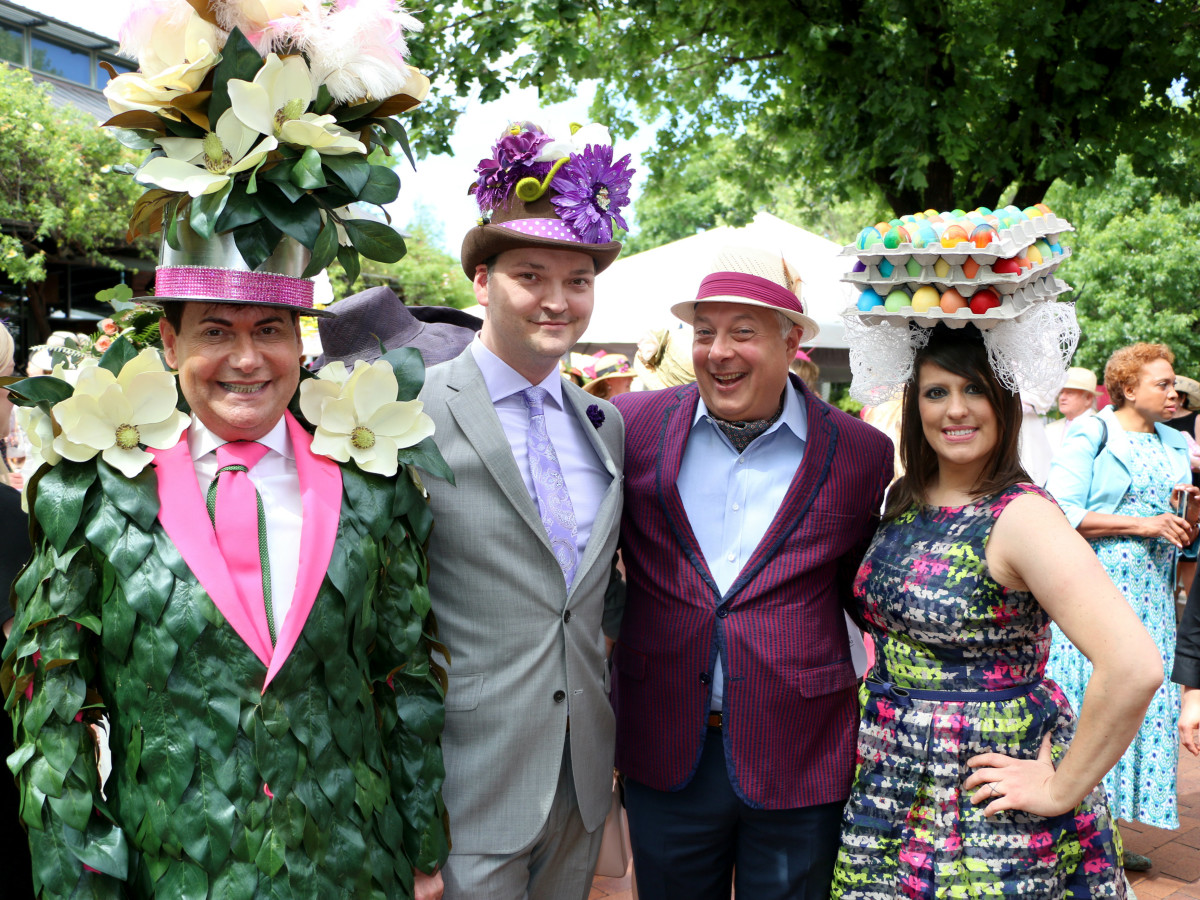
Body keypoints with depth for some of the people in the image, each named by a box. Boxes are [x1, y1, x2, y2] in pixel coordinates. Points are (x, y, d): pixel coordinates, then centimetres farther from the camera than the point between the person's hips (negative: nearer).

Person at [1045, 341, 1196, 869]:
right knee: (1089, 700, -6)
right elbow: (1062, 513, -14)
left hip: (1152, 596, 7)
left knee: (1144, 705, 4)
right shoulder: (1090, 436, -4)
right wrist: (1142, 524, -16)